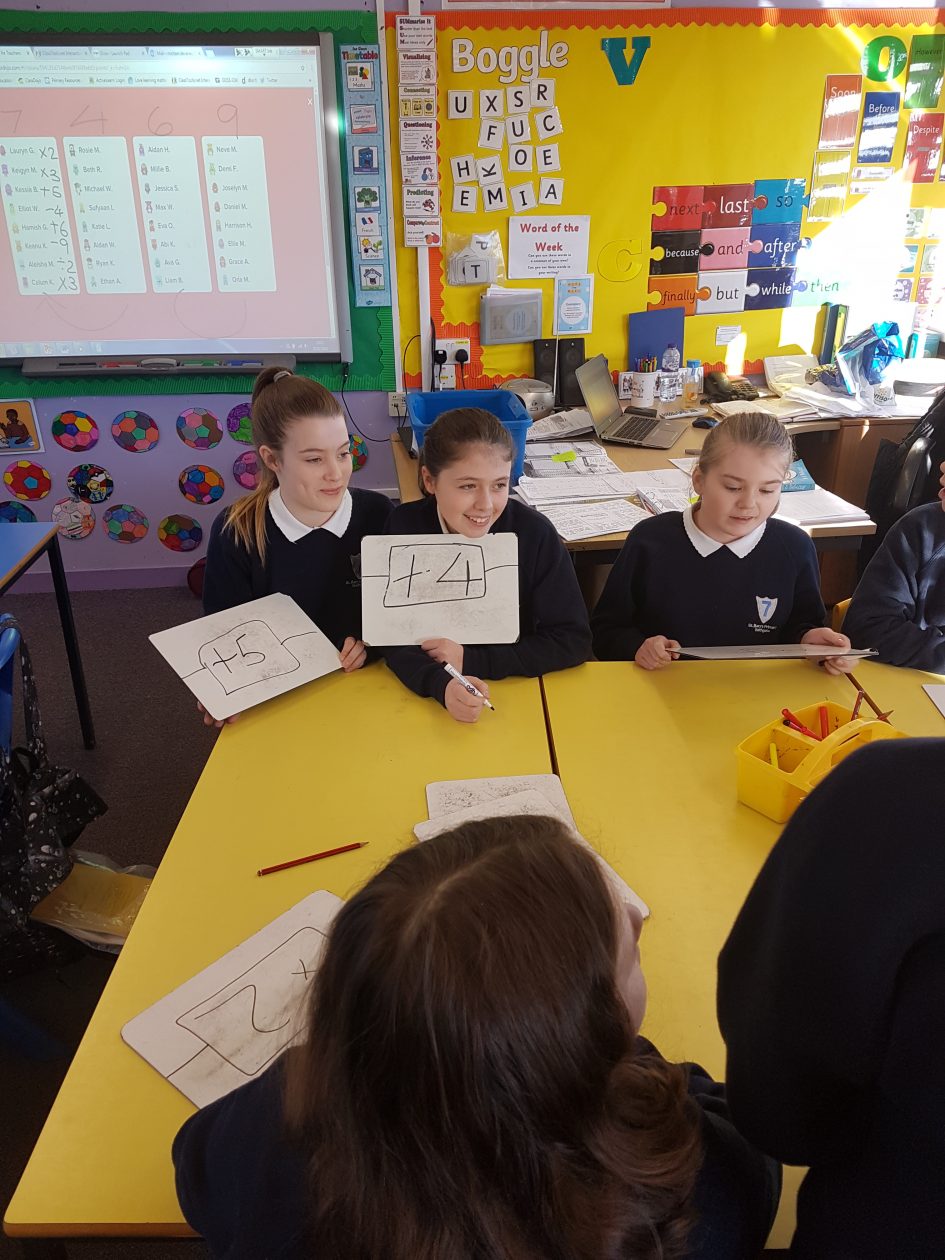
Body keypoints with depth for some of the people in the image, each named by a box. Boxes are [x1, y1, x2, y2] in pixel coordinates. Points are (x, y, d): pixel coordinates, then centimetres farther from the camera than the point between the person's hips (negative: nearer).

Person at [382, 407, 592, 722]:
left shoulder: (535, 533, -11)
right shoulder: (406, 528, -9)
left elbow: (574, 641, -9)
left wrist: (472, 660, -16)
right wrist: (441, 684, -32)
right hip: (426, 700, 2)